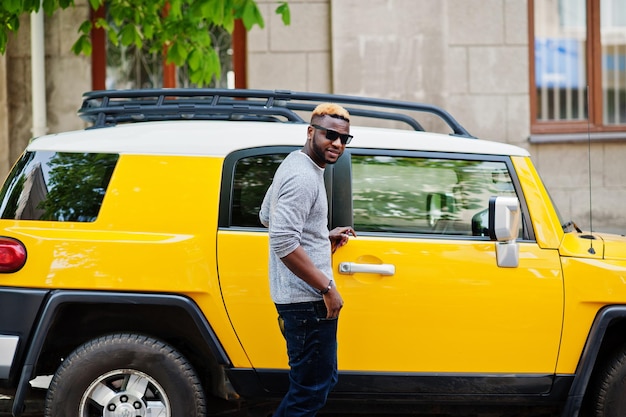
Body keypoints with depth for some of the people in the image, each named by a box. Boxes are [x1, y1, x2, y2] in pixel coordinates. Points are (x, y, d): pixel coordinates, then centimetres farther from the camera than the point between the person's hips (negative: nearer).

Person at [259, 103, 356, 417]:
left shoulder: (295, 165, 13)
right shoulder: (303, 177, -20)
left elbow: (267, 217, 25)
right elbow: (283, 242, -27)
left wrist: (323, 237, 19)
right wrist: (327, 287, -21)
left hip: (301, 297, 11)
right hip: (308, 301, -11)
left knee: (323, 379, 21)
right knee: (310, 391, -6)